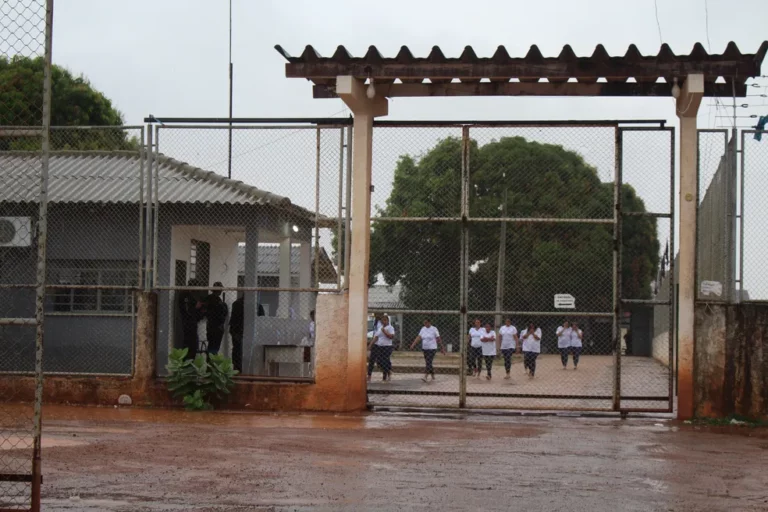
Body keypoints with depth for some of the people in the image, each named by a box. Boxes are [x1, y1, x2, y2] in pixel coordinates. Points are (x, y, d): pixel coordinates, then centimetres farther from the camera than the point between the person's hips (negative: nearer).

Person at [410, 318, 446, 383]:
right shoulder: (423, 329, 7)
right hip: (425, 349, 6)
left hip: (432, 349, -6)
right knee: (428, 364, 10)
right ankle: (433, 377, 21)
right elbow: (418, 337, 0)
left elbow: (438, 339, -3)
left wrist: (442, 347, -1)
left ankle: (426, 377, -23)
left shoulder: (434, 329, -6)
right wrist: (413, 345, -12)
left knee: (428, 363, -15)